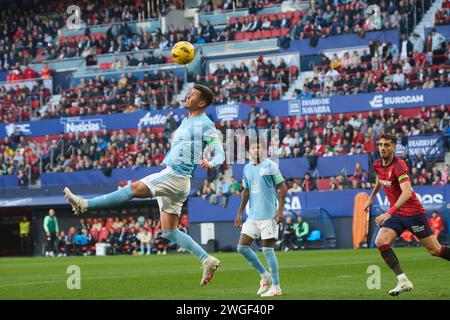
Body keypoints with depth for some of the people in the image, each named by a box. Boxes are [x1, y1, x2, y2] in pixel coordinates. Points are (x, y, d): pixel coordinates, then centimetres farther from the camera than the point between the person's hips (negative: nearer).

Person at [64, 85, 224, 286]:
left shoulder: (205, 124, -6)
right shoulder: (185, 122, 22)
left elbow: (220, 153, -15)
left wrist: (211, 164, -34)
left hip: (176, 176, -10)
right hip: (170, 174, 10)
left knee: (134, 188, -18)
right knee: (169, 233, 6)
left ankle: (84, 205, -22)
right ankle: (207, 260, 6)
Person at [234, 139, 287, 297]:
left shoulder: (270, 166, -6)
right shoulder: (247, 168, 12)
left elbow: (282, 187, -7)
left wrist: (280, 210, -14)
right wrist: (240, 213, 18)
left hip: (268, 215, -7)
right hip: (252, 216, 7)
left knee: (267, 250, -6)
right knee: (242, 247, 2)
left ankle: (275, 287, 4)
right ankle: (264, 275, 18)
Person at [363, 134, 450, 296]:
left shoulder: (399, 166, -23)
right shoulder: (377, 165, 1)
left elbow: (407, 193, -35)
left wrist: (390, 213, -43)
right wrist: (371, 198, 33)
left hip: (413, 212, -7)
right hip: (396, 214, 7)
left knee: (435, 250, -2)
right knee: (380, 242, -16)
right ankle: (403, 281, -16)